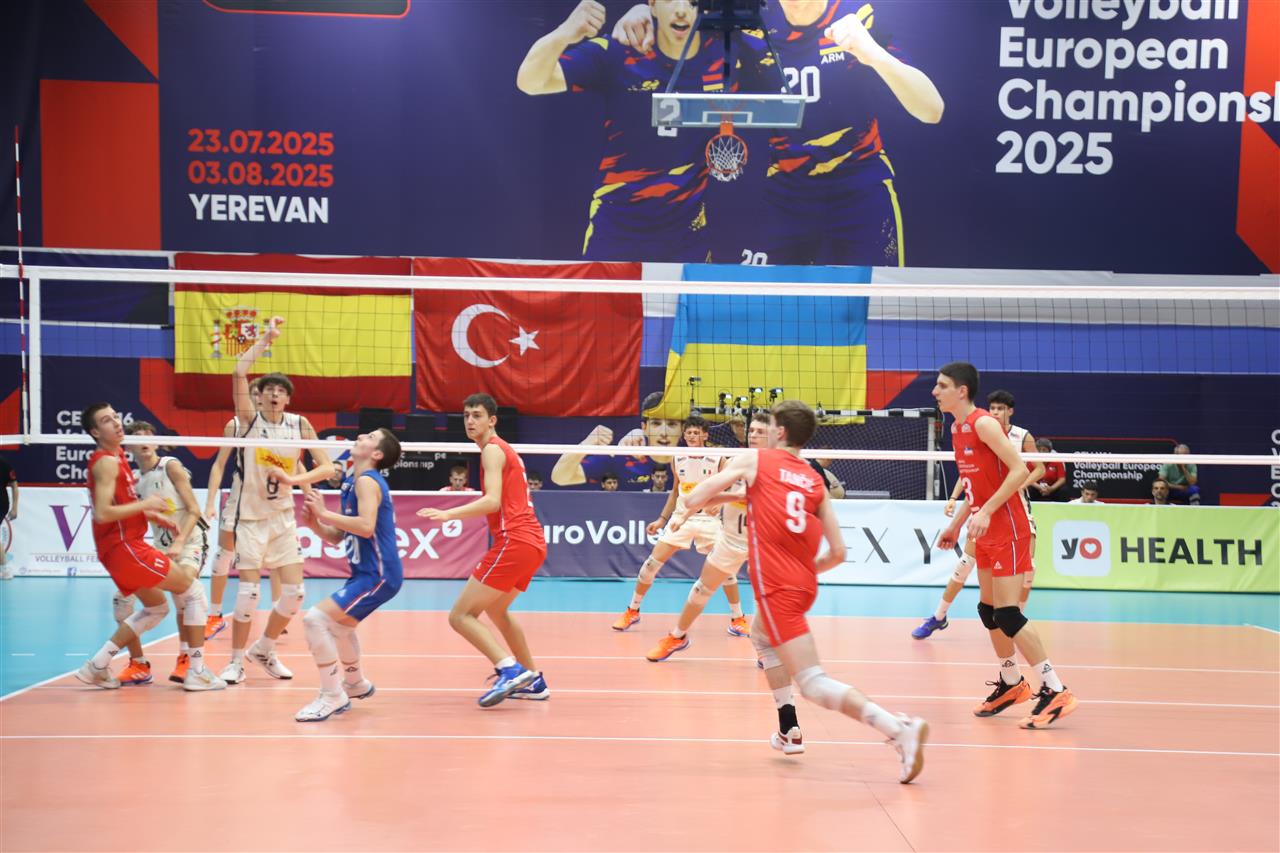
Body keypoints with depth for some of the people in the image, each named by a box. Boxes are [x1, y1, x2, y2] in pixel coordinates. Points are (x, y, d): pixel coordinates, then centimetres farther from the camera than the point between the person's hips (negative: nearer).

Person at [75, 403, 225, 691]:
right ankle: (197, 672, -2)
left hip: (123, 547, 10)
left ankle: (97, 666, 17)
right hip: (124, 547, -10)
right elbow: (102, 513, -25)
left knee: (156, 607, 22)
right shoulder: (106, 462, -15)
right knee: (194, 589, -3)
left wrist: (153, 516, 15)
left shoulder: (116, 458, 14)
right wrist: (145, 505, -17)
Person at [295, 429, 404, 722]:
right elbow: (336, 536, 18)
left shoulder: (367, 480, -14)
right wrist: (314, 521, 0)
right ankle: (356, 684, 53)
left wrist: (324, 513, -23)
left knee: (316, 619, -20)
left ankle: (333, 697, -13)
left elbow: (366, 526, -29)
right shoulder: (352, 483, 14)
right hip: (366, 573, 11)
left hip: (378, 575, -11)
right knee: (337, 622, 33)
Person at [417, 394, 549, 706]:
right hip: (533, 542, 10)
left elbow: (493, 501, -19)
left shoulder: (493, 449, -6)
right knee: (495, 610, 29)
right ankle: (533, 681, 29)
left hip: (513, 541, -10)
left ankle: (511, 670, -25)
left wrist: (449, 514, -28)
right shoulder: (504, 450, 23)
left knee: (460, 616, -11)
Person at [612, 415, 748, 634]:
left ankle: (738, 619, 6)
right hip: (681, 517, 3)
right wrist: (661, 519, 14)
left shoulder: (717, 460, -7)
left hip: (708, 519, -3)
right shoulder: (677, 460, 4)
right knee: (652, 563, -4)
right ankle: (632, 611, 13)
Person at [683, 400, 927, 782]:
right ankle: (789, 729, 30)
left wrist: (728, 496, 20)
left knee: (814, 683, -11)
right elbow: (837, 553, 10)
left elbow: (694, 500, 1)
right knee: (761, 637, 35)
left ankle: (899, 728, -29)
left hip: (775, 587, -7)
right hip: (804, 584, 7)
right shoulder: (815, 482, 14)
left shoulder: (755, 459, 3)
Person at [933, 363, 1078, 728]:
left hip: (1006, 529, -10)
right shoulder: (957, 428, 13)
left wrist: (986, 511, -26)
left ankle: (1055, 691, -9)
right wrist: (956, 525, 22)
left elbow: (1019, 470, -22)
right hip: (985, 532, 10)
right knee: (988, 610, 15)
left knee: (1007, 614, -12)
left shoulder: (983, 423, -15)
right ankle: (1011, 684, 29)